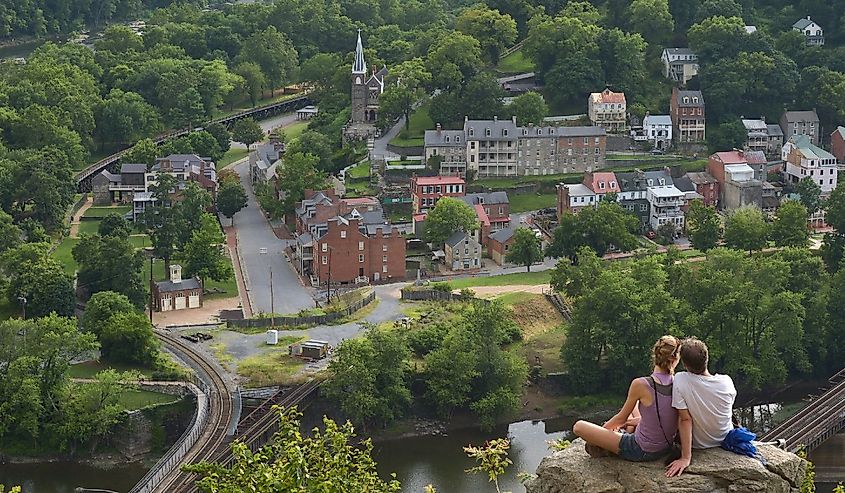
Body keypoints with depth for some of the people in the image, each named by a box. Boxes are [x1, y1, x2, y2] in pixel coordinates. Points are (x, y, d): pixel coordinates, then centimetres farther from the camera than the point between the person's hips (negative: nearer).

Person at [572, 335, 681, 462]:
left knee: (579, 427, -1)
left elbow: (621, 418, -8)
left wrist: (605, 427, 13)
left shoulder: (640, 385, -24)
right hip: (666, 447, 6)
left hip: (642, 452, -6)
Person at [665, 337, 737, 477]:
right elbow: (729, 410, 0)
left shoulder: (680, 380, -29)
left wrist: (685, 458, -22)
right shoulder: (726, 382, -21)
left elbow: (685, 420, -27)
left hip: (698, 444, -2)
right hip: (725, 440, 2)